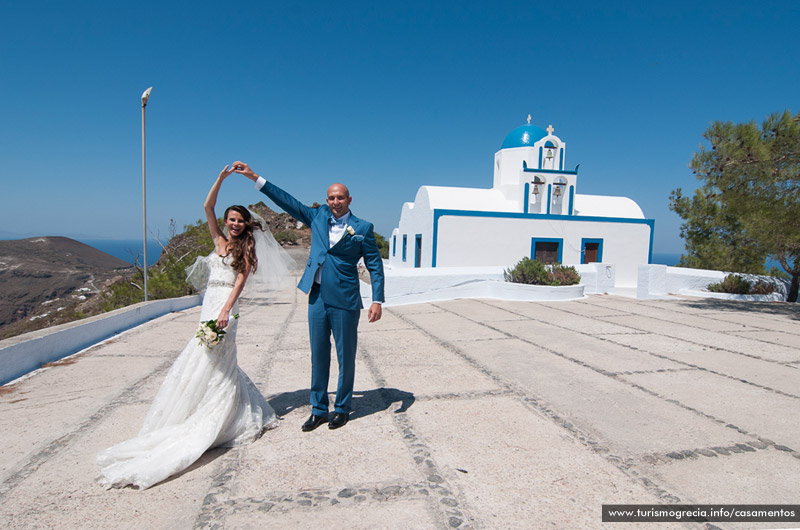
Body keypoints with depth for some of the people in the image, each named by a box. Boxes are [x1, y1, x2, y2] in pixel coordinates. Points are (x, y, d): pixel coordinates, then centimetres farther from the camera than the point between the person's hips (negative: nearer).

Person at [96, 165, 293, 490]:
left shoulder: (246, 249, 4)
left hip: (225, 306, -6)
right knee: (219, 362, 6)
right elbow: (208, 207, 11)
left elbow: (240, 281, -9)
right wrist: (221, 178, 3)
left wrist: (226, 310, -22)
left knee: (212, 362, -9)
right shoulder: (219, 242, 17)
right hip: (209, 303, 6)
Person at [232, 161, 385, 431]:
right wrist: (254, 177, 9)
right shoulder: (318, 216, 9)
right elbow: (289, 202, 11)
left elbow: (375, 266, -1)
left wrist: (377, 301, -8)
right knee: (318, 357, 12)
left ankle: (342, 408, 25)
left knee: (346, 358, 7)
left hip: (345, 302, -4)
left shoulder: (362, 228, -2)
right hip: (317, 298, 4)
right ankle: (318, 409, 26)